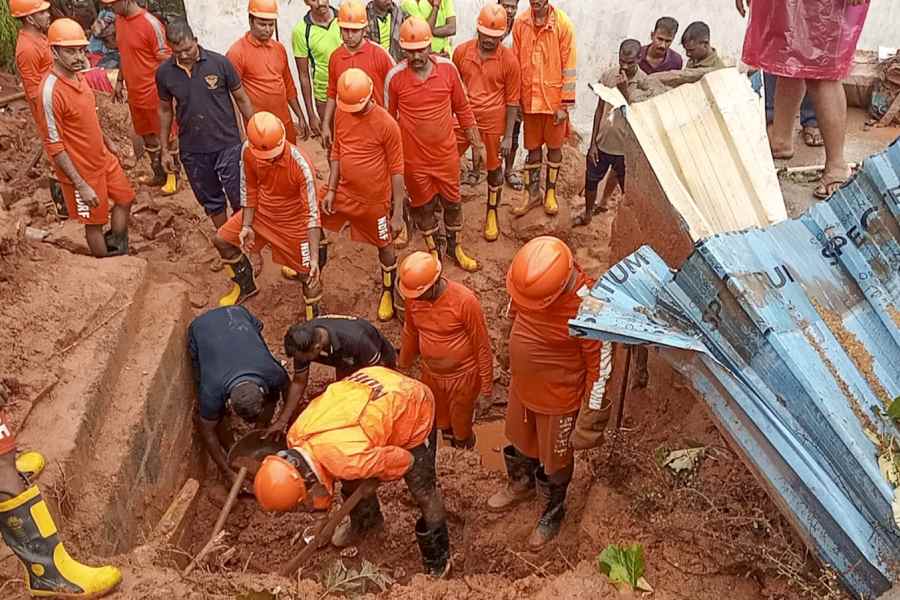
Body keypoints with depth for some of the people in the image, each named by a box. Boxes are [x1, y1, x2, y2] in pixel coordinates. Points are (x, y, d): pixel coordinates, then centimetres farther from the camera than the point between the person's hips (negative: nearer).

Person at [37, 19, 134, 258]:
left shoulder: (77, 75, -2)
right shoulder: (51, 91, -28)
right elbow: (53, 146, -25)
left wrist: (107, 141, 25)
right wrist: (81, 185, -25)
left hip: (104, 158, 9)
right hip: (82, 170, -8)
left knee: (125, 198, 21)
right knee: (95, 222, 8)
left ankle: (117, 252, 40)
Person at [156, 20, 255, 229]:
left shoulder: (220, 63, -11)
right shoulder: (164, 72, -4)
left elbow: (241, 99, -1)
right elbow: (165, 110, 9)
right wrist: (165, 149, 10)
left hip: (227, 145, -3)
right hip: (192, 150, 3)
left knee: (239, 199, -1)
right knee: (210, 201, 15)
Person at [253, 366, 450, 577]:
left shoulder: (350, 459, -39)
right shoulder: (295, 436, -16)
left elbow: (404, 461, -22)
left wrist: (374, 478, -5)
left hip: (413, 408, -7)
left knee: (422, 489, -1)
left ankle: (437, 557, 22)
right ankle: (365, 519, 46)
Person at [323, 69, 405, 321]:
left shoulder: (387, 124, -22)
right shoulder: (341, 113, -6)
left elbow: (396, 170, -17)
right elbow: (336, 152, 7)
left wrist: (397, 212, -15)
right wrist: (331, 189, 2)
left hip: (375, 199, -5)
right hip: (344, 192, 5)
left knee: (384, 246, 13)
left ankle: (388, 292, 36)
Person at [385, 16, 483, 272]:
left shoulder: (447, 68, -10)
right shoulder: (395, 77, -15)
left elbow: (462, 108, 1)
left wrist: (477, 144, 4)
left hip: (446, 152, 2)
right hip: (414, 157, -1)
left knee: (452, 201, 18)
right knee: (423, 205, 16)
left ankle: (454, 246, 42)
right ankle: (433, 250, 39)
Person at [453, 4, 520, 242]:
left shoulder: (509, 60, -11)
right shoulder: (461, 52, -5)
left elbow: (512, 101, -6)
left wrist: (508, 136, -7)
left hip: (493, 124, -1)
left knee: (494, 170, 13)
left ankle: (492, 215, 33)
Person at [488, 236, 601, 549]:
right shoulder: (527, 276, -20)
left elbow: (599, 362, -23)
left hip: (558, 396, -5)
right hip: (521, 384, 6)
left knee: (553, 459, 20)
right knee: (519, 439, 30)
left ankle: (554, 512, 49)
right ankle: (521, 484, 61)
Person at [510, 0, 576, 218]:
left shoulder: (563, 24, -12)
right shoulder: (520, 23, -4)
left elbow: (568, 66, -10)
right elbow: (515, 63, 3)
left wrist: (566, 104, -11)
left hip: (554, 99, -2)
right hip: (529, 99, 2)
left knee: (555, 147, 11)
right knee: (533, 148, 12)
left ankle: (551, 193, 27)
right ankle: (533, 194, 26)